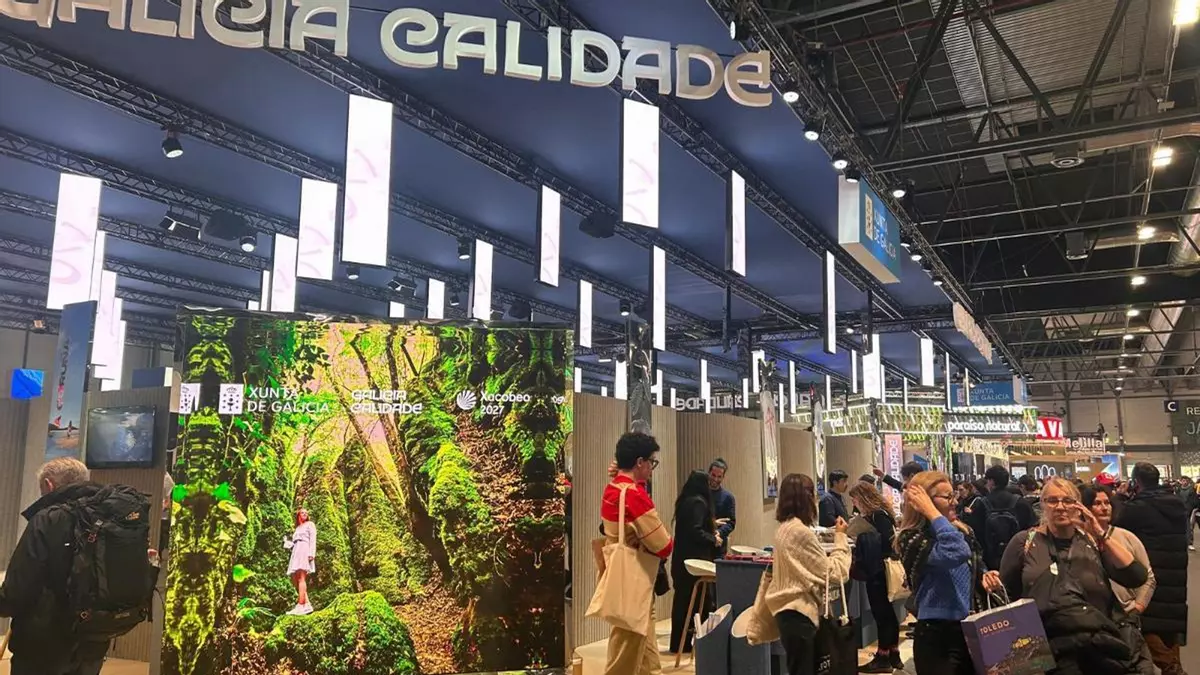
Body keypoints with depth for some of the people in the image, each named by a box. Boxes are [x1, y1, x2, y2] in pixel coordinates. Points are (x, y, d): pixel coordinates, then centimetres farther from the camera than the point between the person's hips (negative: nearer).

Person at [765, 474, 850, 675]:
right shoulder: (801, 531, -19)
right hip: (798, 612, -10)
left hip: (789, 609, 10)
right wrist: (840, 537, -5)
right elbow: (836, 574, -14)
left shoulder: (784, 528, 10)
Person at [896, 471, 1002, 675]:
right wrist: (932, 512, -24)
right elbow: (956, 554, -33)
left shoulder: (962, 530, 7)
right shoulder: (912, 538, -16)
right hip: (937, 635, -7)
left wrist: (984, 577, 0)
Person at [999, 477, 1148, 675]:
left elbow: (1136, 577, 0)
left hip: (1101, 639, 2)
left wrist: (1102, 535, -5)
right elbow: (1005, 594, 15)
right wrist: (993, 584, -5)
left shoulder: (1092, 541, 13)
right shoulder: (1024, 542, 8)